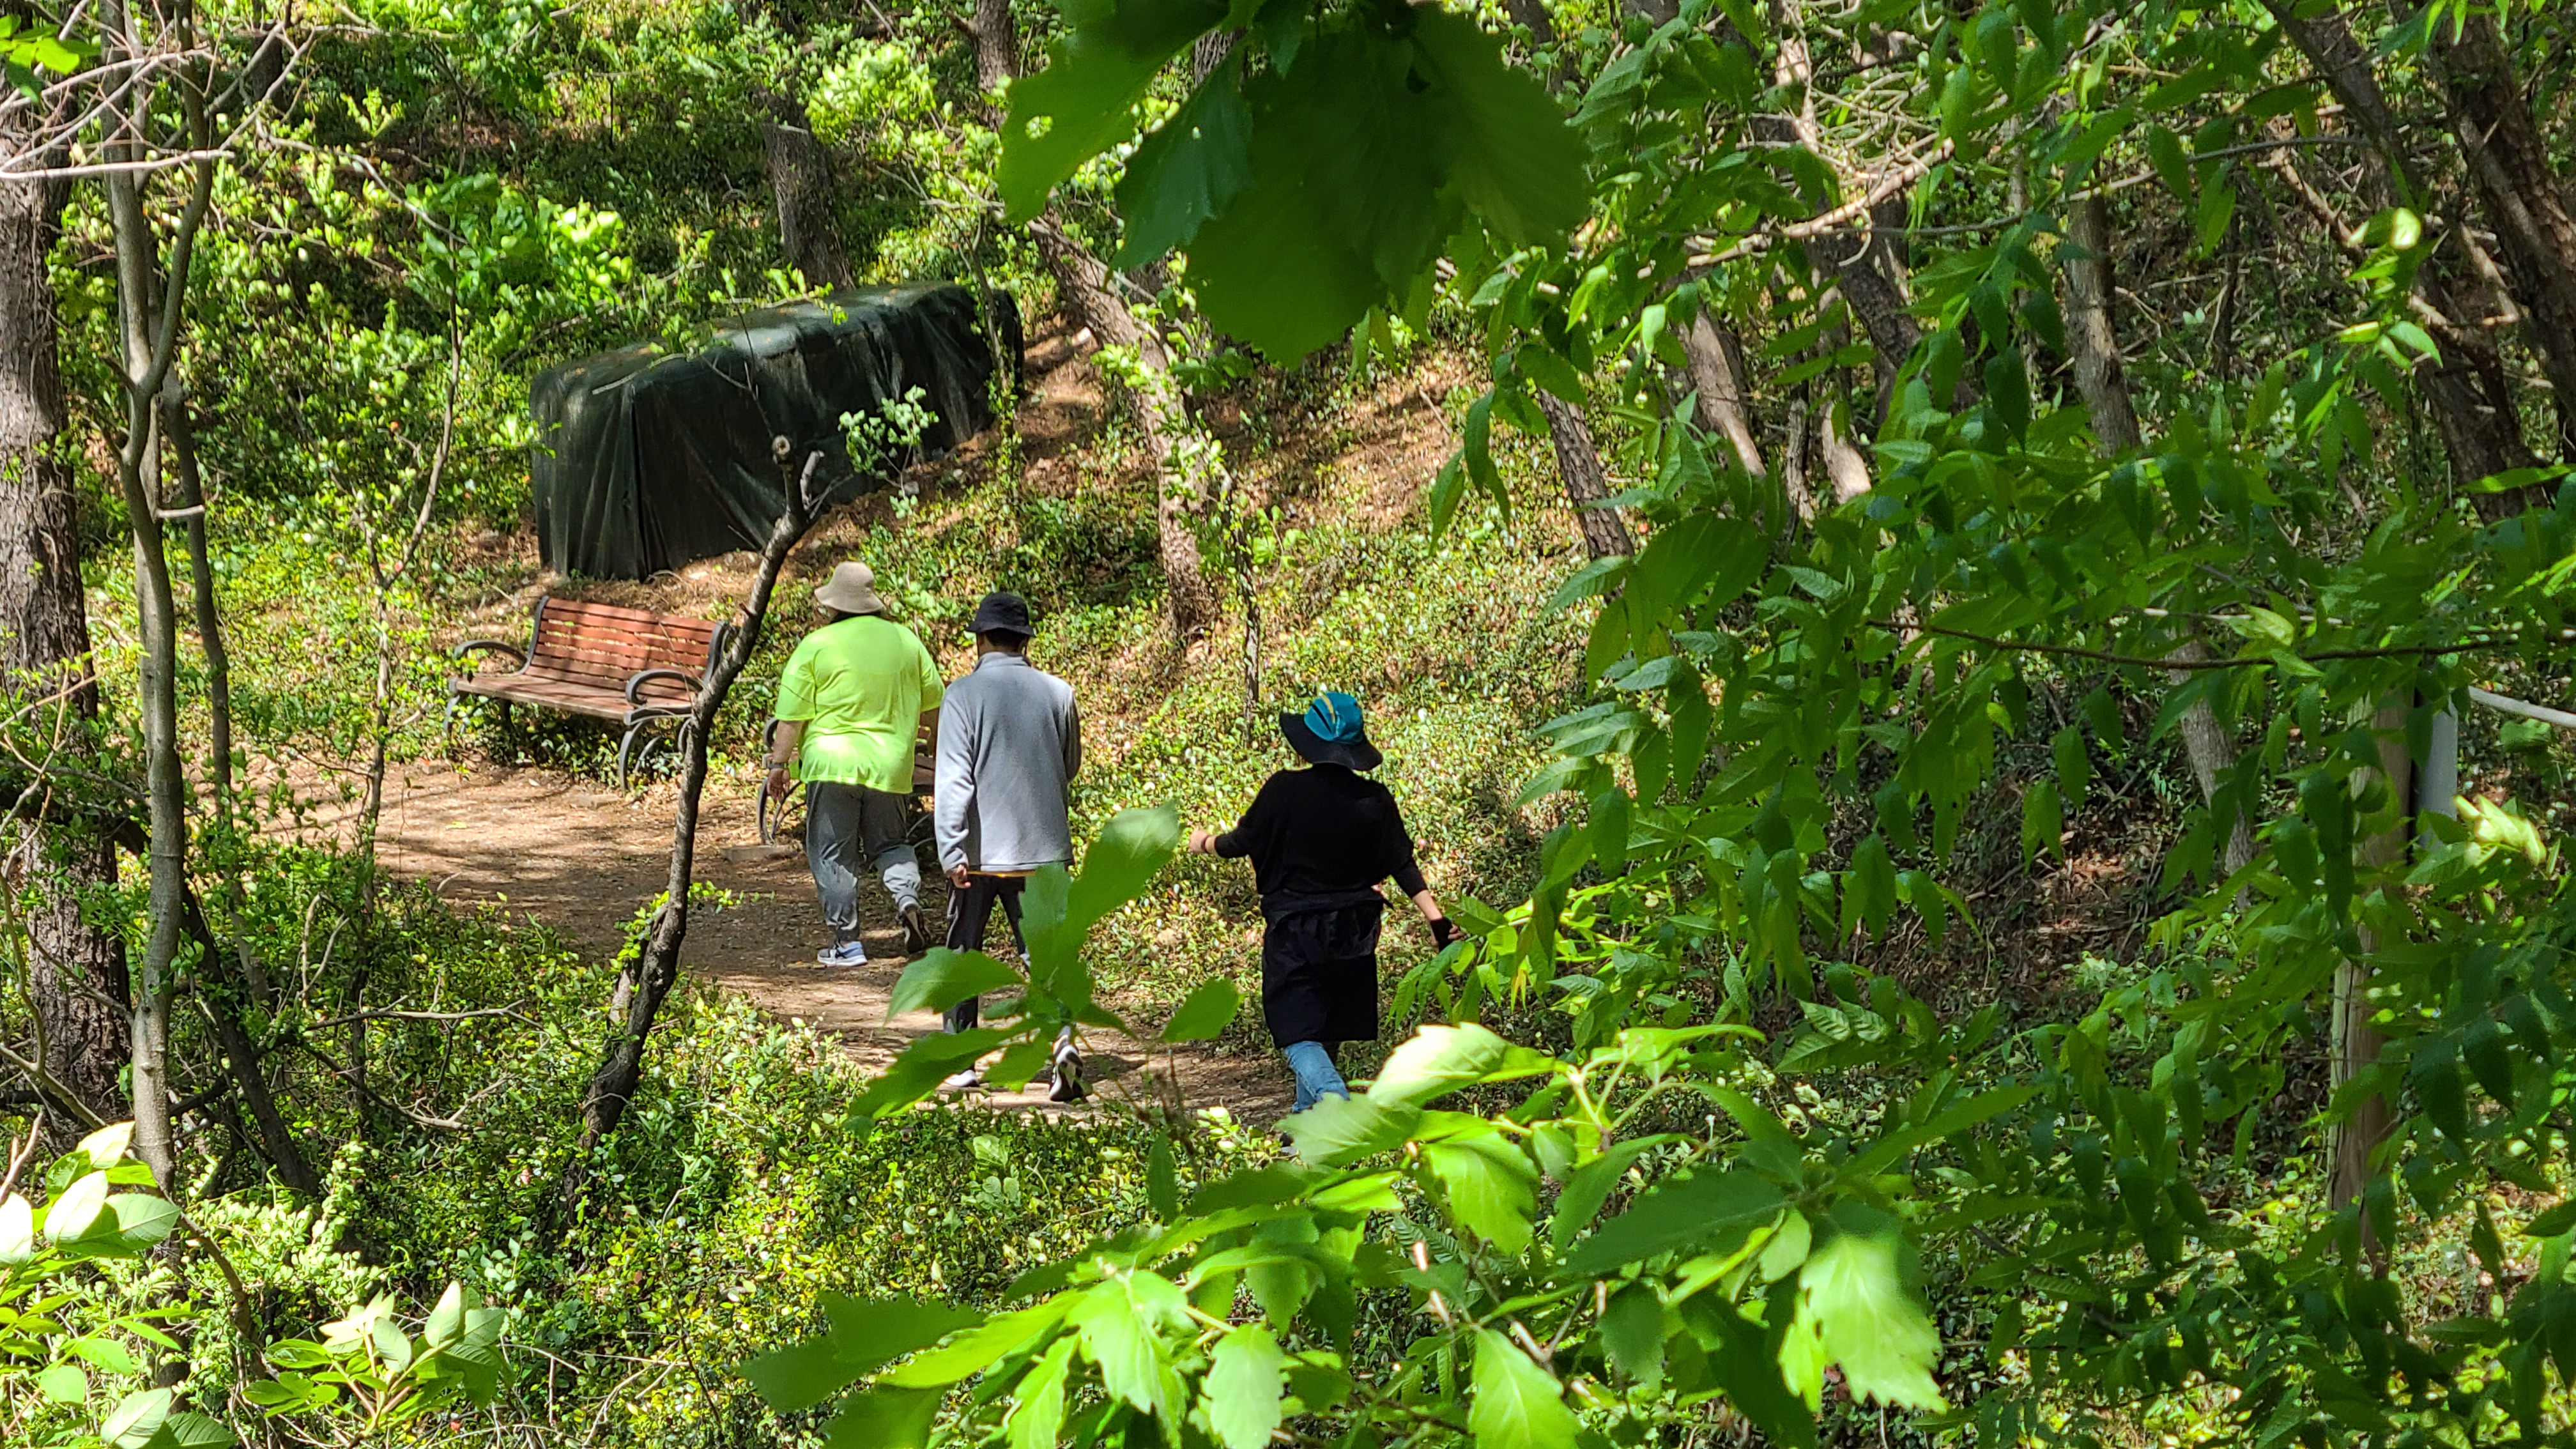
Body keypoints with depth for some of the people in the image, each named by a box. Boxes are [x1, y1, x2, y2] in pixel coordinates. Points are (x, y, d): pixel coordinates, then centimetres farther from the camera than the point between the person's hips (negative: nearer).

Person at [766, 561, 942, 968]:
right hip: (891, 765, 4)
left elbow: (792, 717, -5)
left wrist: (778, 765, 4)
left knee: (833, 855, 5)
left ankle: (846, 941, 4)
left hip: (832, 763, -4)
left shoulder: (816, 646, -6)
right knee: (890, 843, 19)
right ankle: (908, 898, -7)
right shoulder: (905, 640, 7)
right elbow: (934, 706, 14)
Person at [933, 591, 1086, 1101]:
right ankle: (1062, 1037, -18)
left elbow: (953, 778, -14)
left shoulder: (964, 694, -10)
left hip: (980, 850, -2)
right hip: (1044, 848, 2)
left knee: (963, 954, 13)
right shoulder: (1058, 693, 1)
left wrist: (952, 852, -13)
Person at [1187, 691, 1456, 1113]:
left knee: (1299, 1035, -3)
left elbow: (1242, 843, -2)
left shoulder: (1285, 790, -13)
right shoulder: (1374, 800, -4)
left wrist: (1205, 842, 18)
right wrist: (1437, 920, -1)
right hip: (1352, 934, 4)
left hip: (1294, 933, -4)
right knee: (1328, 1031, 20)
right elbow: (1402, 866, -5)